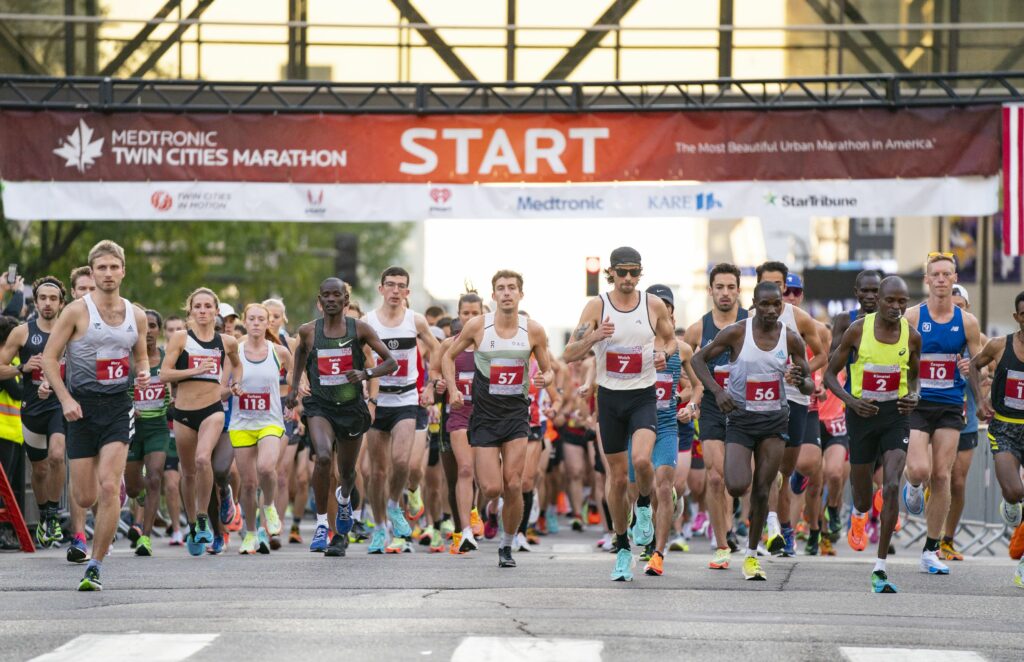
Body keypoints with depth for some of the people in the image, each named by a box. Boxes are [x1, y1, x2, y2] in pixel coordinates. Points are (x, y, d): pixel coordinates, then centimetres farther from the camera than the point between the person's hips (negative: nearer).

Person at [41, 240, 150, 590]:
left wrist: (143, 373, -1)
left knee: (108, 487, -15)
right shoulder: (77, 311, -5)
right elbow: (49, 358, -4)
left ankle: (95, 567, -6)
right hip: (82, 405, -1)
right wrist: (65, 399, -14)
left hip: (118, 405, 1)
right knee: (85, 497, 0)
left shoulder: (136, 316, 7)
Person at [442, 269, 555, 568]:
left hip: (516, 413, 1)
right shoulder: (477, 326, -5)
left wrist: (545, 379, -17)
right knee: (492, 489, -10)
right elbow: (448, 356, 8)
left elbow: (549, 371, 7)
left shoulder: (533, 330, -3)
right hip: (485, 413, -1)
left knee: (513, 487, -9)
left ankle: (507, 546, 10)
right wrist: (452, 389, -6)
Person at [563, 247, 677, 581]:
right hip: (609, 398, 1)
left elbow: (671, 339, 17)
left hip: (644, 397, -1)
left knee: (641, 459, -26)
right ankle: (622, 549, 20)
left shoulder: (654, 305, -1)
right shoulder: (597, 306, -4)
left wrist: (664, 352, -6)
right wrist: (594, 337, -25)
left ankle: (644, 507, 6)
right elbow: (569, 355, -6)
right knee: (618, 477, 6)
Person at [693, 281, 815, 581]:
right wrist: (717, 390, -14)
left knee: (762, 491, 1)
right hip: (740, 418, -2)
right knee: (737, 487, -17)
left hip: (775, 420, 2)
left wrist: (801, 381, -22)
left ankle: (752, 555, 15)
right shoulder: (736, 333, -10)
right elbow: (698, 359, 0)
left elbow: (810, 386, 3)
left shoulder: (791, 339, -3)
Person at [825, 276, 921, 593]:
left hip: (896, 415, 0)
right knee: (863, 496, 10)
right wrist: (851, 401, -19)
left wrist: (914, 396, -7)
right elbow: (830, 373, -2)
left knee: (892, 487, -18)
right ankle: (859, 514, 53)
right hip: (862, 414, 0)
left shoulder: (912, 336, -3)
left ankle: (880, 569, -13)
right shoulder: (858, 330, -10)